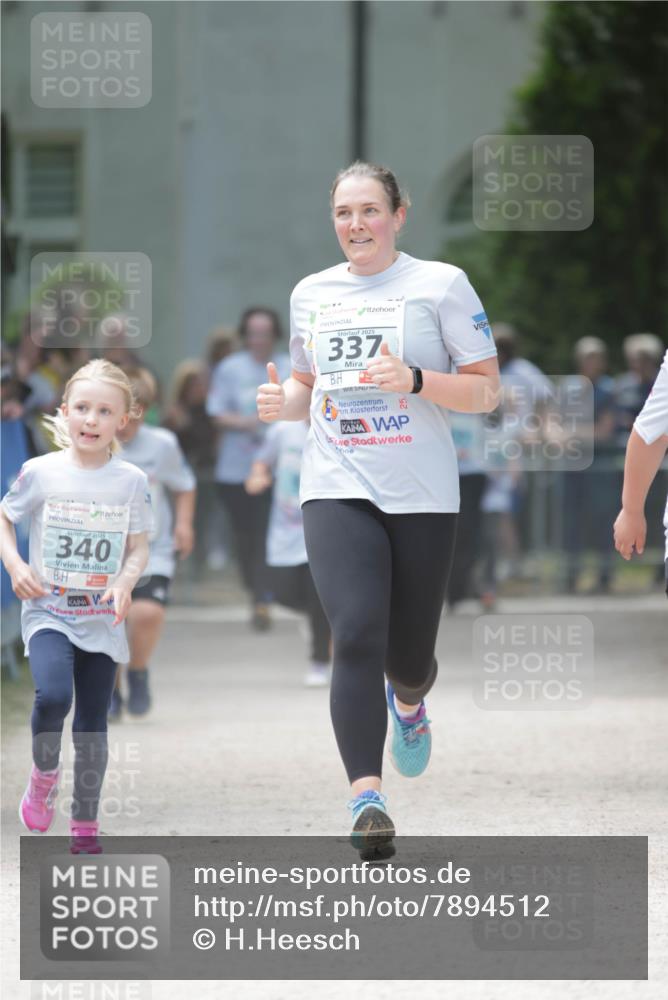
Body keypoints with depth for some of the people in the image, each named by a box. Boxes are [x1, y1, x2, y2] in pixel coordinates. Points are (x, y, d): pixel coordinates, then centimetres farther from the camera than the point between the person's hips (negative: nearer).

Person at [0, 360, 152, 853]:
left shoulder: (131, 481, -1)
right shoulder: (41, 473, -4)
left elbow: (139, 547, 6)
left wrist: (125, 581, -14)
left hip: (102, 618, 2)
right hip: (48, 612, -2)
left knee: (93, 721, 6)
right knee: (53, 696, -26)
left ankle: (85, 825, 18)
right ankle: (43, 774, 3)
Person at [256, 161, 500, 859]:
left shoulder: (440, 285, 0)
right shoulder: (311, 294, 13)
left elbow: (485, 392, -1)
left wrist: (414, 380, -17)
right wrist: (283, 403, 3)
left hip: (422, 495, -1)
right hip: (337, 490, 1)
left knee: (407, 656, 7)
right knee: (357, 636, -20)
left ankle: (408, 703, 47)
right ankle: (367, 800, -25)